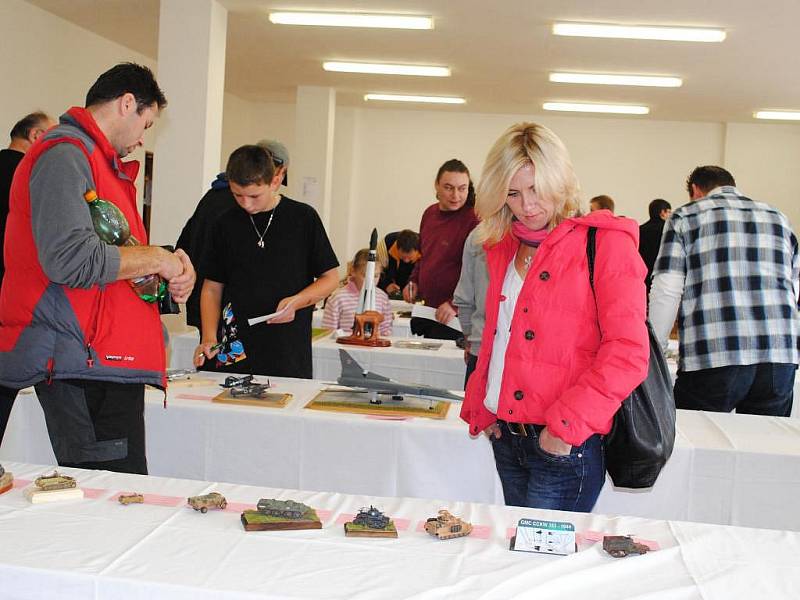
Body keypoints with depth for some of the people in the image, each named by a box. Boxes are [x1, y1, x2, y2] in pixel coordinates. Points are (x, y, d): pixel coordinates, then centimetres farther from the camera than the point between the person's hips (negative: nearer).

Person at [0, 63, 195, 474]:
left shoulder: (99, 161, 23)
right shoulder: (65, 156, -10)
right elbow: (71, 259, -23)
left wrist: (167, 271, 8)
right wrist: (155, 258, -9)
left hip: (105, 363, 10)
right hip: (83, 365, -10)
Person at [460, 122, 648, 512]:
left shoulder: (605, 244, -8)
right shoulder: (503, 249, 14)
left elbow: (627, 353, -14)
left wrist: (567, 424, -17)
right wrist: (481, 407, 11)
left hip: (563, 446, -7)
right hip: (506, 437, 7)